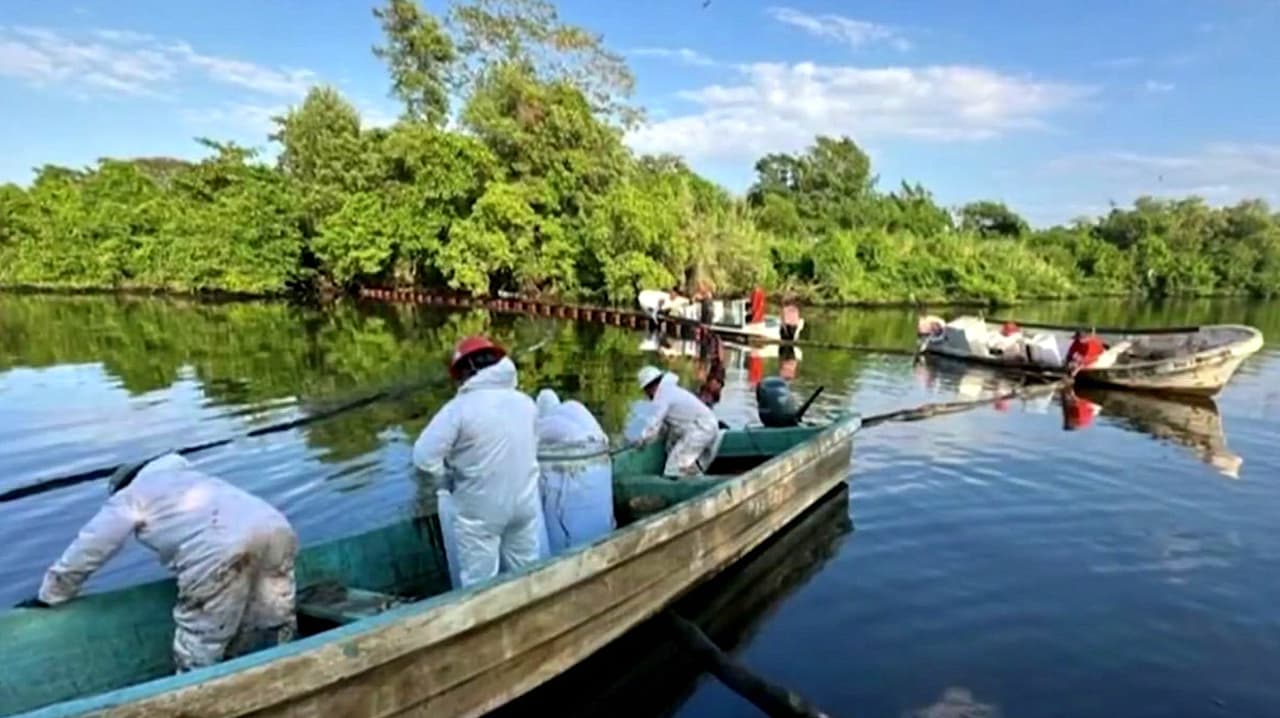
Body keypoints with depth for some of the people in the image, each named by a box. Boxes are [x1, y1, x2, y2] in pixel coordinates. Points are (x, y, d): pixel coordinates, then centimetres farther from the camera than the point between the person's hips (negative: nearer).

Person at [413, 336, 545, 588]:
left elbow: (424, 456, -16)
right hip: (525, 503, 5)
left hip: (480, 511, -5)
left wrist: (450, 480, 1)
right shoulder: (525, 402, 0)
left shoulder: (460, 408, -16)